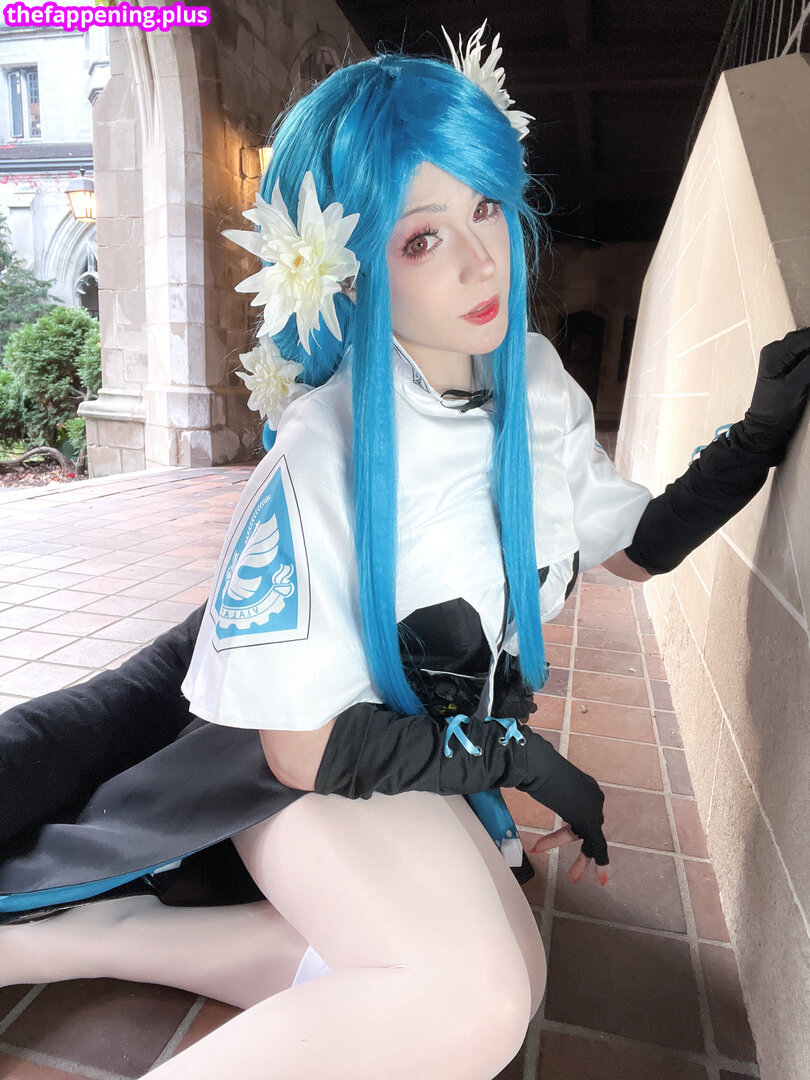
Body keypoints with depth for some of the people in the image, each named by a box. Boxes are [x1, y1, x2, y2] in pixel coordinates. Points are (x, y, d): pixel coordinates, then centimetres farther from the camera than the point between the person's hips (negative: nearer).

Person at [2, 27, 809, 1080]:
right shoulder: (321, 458, -27)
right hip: (309, 748, -7)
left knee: (510, 976, -12)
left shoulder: (534, 379, -6)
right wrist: (521, 754, -14)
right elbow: (307, 746, -24)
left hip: (434, 738, 8)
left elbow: (638, 545, 7)